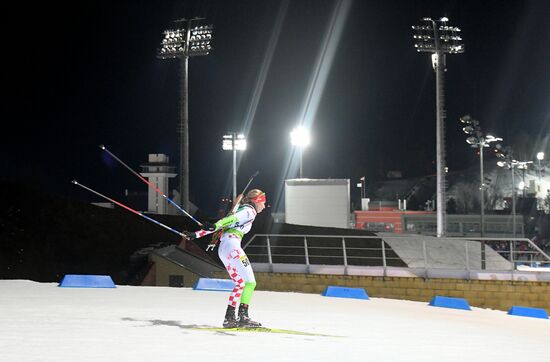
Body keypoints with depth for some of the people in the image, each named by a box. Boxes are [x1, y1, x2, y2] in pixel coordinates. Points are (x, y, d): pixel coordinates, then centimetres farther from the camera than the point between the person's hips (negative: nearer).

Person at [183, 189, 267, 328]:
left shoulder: (241, 210, 28)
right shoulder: (250, 211, 1)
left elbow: (221, 224, 24)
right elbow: (231, 219, -18)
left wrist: (196, 234, 20)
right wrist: (215, 226, -35)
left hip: (222, 249, 9)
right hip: (232, 245, -9)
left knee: (240, 284, 14)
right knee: (250, 282, -13)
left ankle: (229, 317, 8)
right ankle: (243, 316, -24)